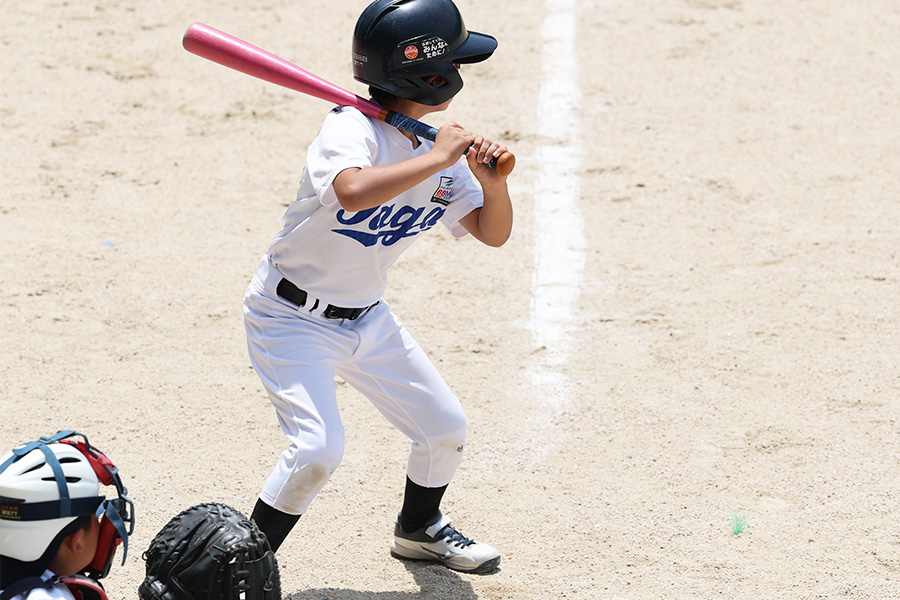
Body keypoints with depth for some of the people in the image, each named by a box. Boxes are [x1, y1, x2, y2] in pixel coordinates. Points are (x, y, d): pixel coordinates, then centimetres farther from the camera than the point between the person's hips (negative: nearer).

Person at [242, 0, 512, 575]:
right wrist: (436, 159, -38)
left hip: (367, 319, 8)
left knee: (446, 428, 11)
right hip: (292, 317, -8)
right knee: (319, 447, -23)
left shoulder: (439, 152, -2)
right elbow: (354, 190, -48)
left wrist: (492, 182, -17)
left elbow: (492, 232, 4)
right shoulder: (352, 128, -26)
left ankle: (418, 527, 40)